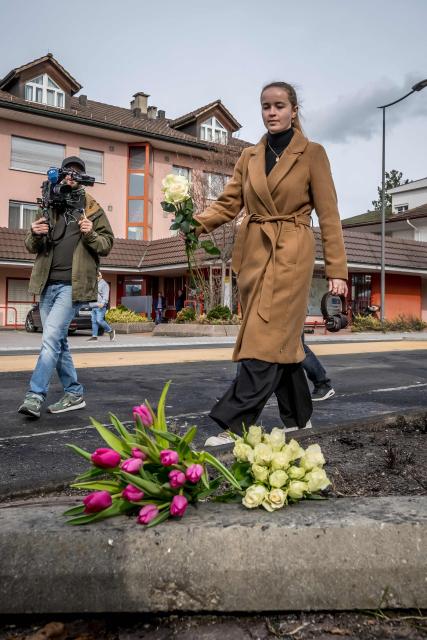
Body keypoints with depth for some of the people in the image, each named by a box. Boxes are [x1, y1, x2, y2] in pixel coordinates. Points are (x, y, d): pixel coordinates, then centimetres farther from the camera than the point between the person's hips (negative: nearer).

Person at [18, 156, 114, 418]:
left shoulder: (92, 209, 5)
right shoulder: (49, 206, 15)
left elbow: (107, 244, 5)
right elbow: (32, 247, 16)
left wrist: (91, 235, -15)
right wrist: (35, 234, -7)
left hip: (73, 285, -5)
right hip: (48, 283, 5)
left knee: (51, 337, -15)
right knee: (58, 340, 9)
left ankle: (36, 395, -11)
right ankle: (75, 393, 20)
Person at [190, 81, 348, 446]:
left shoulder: (312, 154, 2)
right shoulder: (249, 157, 14)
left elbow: (328, 214, -2)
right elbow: (229, 204, 8)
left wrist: (337, 270, -7)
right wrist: (195, 224, -12)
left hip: (291, 255, -5)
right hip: (254, 253, 5)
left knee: (268, 338, -12)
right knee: (282, 337, 9)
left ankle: (235, 423, -12)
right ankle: (298, 416, 22)